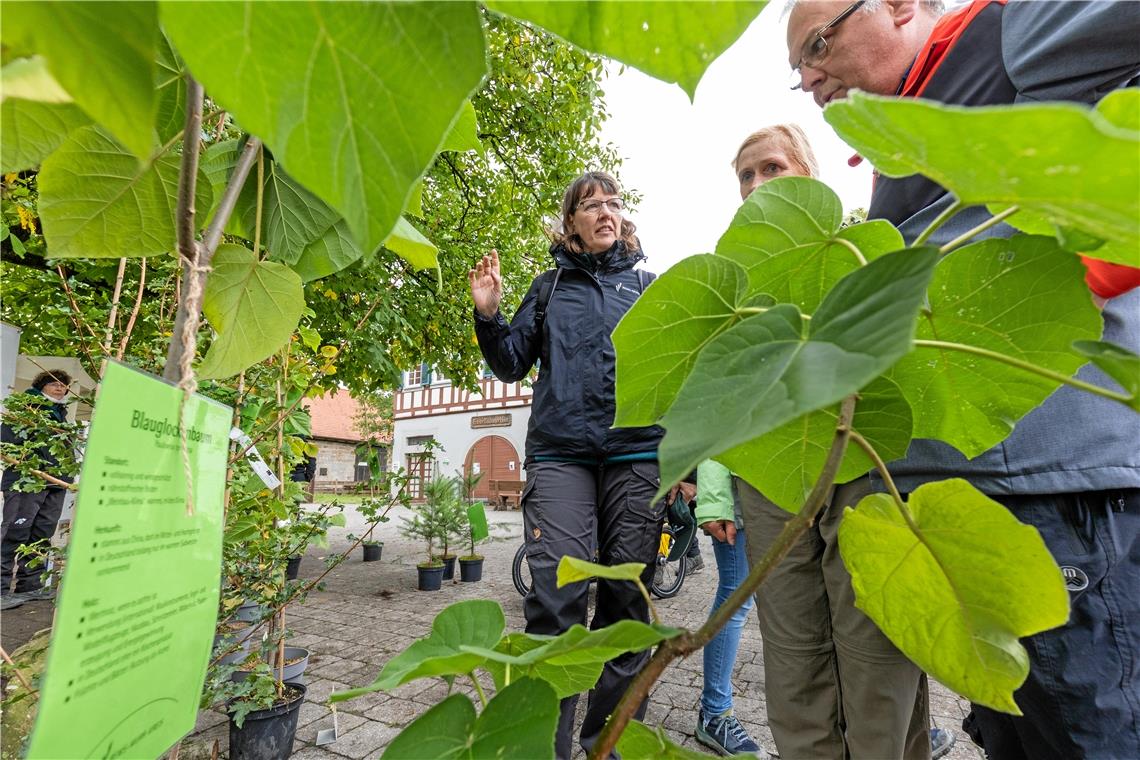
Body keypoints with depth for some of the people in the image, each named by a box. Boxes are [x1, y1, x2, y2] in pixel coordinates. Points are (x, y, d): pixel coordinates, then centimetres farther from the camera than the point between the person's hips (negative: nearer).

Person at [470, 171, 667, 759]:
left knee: (626, 597, 6)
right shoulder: (550, 287, 16)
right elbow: (511, 364, 13)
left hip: (638, 455, 1)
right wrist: (488, 315, -1)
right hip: (559, 454, 0)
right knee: (555, 599, -10)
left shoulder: (646, 285, 17)